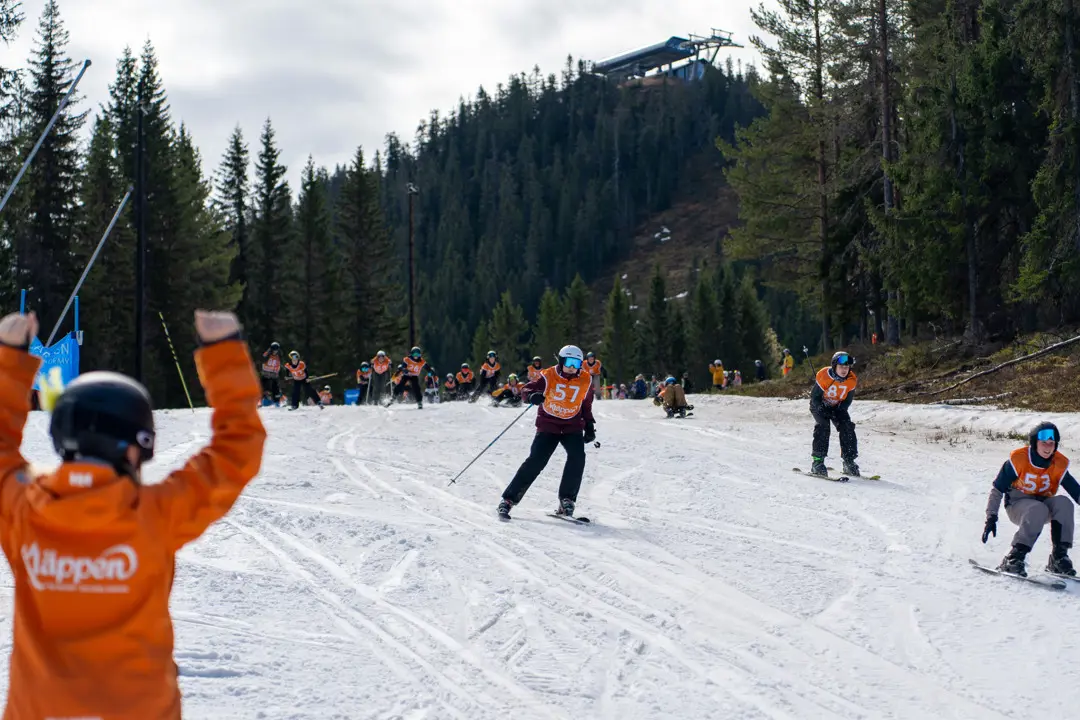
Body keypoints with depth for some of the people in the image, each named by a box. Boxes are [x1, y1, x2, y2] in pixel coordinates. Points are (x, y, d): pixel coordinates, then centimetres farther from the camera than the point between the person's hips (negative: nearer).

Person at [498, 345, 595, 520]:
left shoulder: (585, 381, 0)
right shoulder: (548, 376, -10)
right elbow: (526, 389, -13)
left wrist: (589, 426, 11)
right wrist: (532, 396, -36)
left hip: (573, 427, 3)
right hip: (548, 426, -2)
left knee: (577, 457, -23)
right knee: (535, 461, -14)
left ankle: (566, 502, -13)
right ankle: (508, 500, -6)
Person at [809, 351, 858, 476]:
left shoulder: (852, 380, -15)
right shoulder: (823, 376, -27)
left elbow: (848, 400, -3)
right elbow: (815, 396, -18)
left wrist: (839, 411, -18)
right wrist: (823, 411, -27)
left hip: (838, 407, 4)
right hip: (819, 405, -4)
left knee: (847, 427, -13)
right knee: (823, 426, -25)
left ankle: (849, 462, -4)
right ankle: (818, 462, -22)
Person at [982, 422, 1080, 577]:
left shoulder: (1060, 464, -7)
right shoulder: (1018, 459, -16)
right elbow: (997, 489, -11)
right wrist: (991, 517, -18)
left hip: (1044, 503, 4)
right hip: (1017, 505, -4)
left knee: (1064, 503, -27)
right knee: (1038, 509, -37)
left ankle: (1059, 557, -23)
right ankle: (1013, 559, -35)